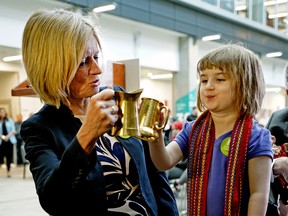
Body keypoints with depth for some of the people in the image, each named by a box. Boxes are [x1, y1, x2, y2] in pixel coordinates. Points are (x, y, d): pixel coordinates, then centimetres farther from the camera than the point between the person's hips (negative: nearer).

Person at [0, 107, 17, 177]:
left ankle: (8, 171, 12)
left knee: (9, 156, 3)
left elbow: (13, 130, 3)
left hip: (9, 140, 1)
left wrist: (8, 136, -12)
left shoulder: (10, 120, 7)